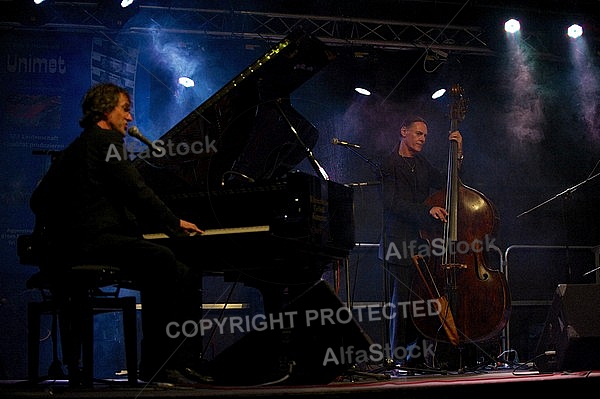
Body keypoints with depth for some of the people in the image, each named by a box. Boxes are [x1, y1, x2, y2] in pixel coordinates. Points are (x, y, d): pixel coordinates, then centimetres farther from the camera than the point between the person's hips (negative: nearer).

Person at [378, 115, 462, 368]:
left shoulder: (422, 164, 20)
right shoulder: (389, 165, -2)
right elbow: (392, 203, -13)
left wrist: (458, 155, 7)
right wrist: (427, 210, -22)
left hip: (422, 242, 7)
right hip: (399, 246, -6)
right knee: (401, 304, -8)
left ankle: (417, 358, 8)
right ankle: (398, 359, -2)